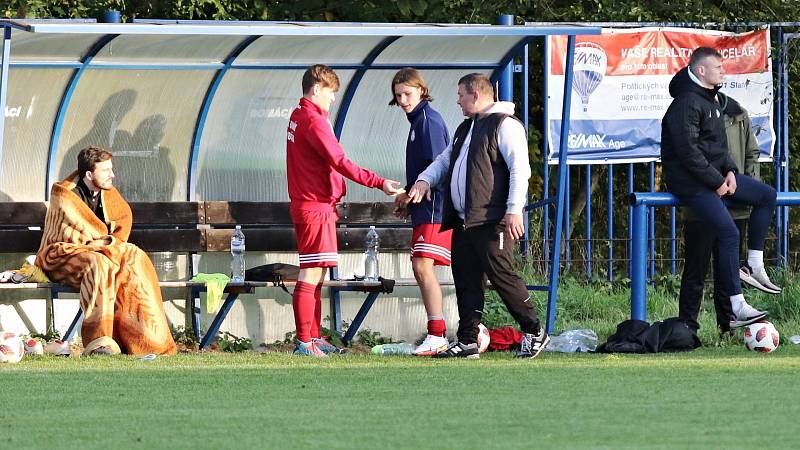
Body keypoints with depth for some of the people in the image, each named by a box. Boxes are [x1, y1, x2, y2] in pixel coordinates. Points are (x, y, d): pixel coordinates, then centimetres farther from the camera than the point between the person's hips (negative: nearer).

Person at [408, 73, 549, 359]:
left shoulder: (504, 125, -7)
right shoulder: (466, 129, 23)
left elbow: (520, 169, -14)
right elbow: (445, 160, 30)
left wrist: (514, 209, -22)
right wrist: (425, 180, 8)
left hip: (491, 222, -9)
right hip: (463, 222, 9)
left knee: (501, 276, -11)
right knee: (466, 280, 6)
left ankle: (534, 333, -1)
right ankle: (467, 342, 9)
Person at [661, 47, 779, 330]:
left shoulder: (711, 100, 15)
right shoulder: (687, 103, -18)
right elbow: (688, 150, -23)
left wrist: (730, 171, 3)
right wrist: (716, 182, -18)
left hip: (715, 175, 10)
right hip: (691, 183, -10)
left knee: (766, 196, 9)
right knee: (728, 233, -19)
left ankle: (754, 264, 12)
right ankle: (737, 308, -19)